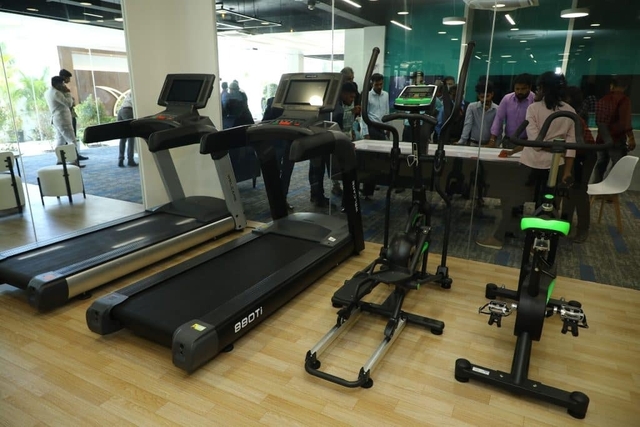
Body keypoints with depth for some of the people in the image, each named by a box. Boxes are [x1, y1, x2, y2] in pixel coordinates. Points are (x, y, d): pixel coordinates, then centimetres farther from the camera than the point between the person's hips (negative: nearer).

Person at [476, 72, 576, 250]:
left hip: (533, 163, -4)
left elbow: (534, 141, -16)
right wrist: (567, 170, 2)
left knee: (513, 199, 8)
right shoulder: (570, 112, 4)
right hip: (556, 166, 4)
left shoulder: (534, 108, -8)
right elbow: (571, 144, 0)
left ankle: (498, 238, 14)